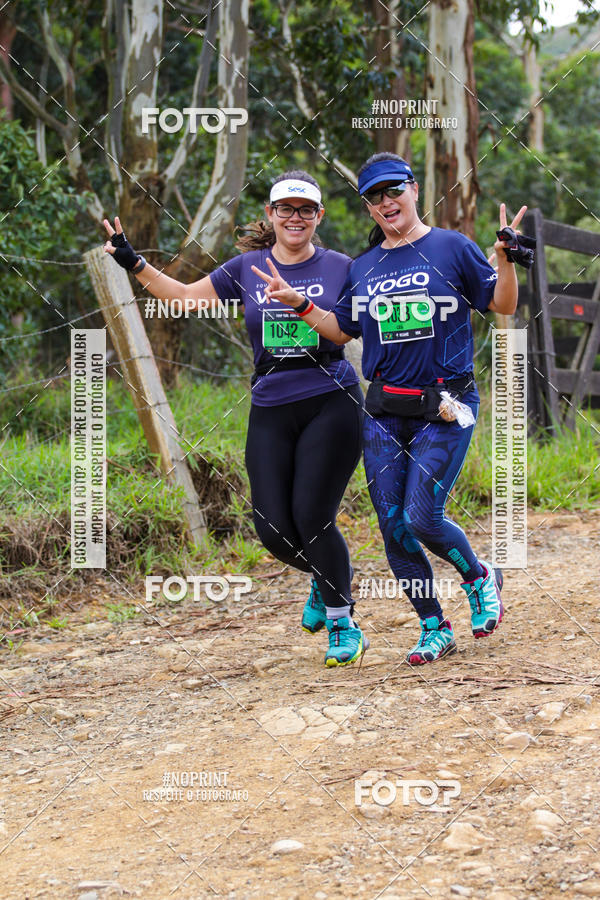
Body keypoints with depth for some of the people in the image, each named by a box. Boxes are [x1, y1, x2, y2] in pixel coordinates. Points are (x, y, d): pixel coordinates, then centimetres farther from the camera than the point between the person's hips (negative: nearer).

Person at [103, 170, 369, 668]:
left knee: (312, 518, -13)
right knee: (274, 529, -3)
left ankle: (344, 624, 5)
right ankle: (326, 577, 30)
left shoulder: (339, 268, 4)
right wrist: (135, 264, 7)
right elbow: (187, 297, 16)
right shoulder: (247, 269, 10)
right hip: (271, 409, 3)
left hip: (331, 403, -3)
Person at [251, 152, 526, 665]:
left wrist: (505, 261, -19)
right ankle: (435, 630, 15)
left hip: (445, 410, -5)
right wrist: (298, 303, 8)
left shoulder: (453, 248, 0)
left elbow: (503, 306, -2)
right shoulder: (363, 269, 13)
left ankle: (480, 579, 15)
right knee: (393, 528, 2)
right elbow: (342, 330, 20)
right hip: (383, 414, 5)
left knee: (422, 517, -15)